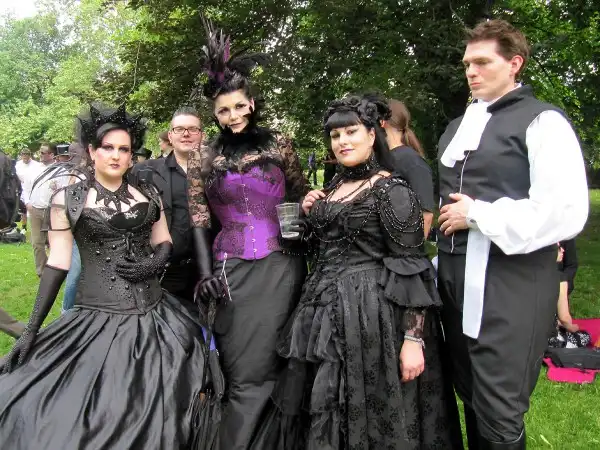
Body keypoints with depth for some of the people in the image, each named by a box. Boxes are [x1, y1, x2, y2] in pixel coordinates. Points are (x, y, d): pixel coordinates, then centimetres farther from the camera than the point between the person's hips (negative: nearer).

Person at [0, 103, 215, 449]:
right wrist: (32, 329, -3)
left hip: (154, 315, 3)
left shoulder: (148, 194, 6)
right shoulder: (67, 200, -3)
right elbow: (58, 263, -1)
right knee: (91, 415, 3)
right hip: (98, 319, -2)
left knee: (154, 411, 10)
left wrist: (153, 265, -10)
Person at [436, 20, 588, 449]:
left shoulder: (542, 121, -6)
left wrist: (477, 215, -15)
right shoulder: (459, 127, 17)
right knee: (471, 399, 18)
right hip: (455, 277, 7)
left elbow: (567, 212, -18)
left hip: (509, 282, -7)